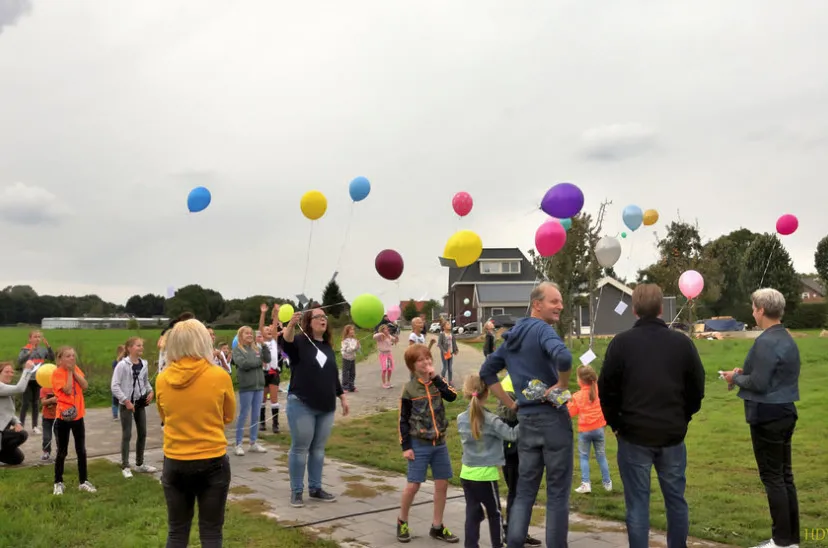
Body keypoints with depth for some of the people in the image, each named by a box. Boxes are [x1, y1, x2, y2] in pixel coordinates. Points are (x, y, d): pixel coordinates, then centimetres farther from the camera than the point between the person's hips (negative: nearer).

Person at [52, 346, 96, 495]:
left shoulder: (76, 369, 6)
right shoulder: (57, 373, -10)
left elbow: (85, 386, -6)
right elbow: (68, 390, -21)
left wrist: (74, 371, -10)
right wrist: (69, 371, -15)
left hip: (78, 415, 5)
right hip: (63, 416, -5)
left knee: (81, 450, 9)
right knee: (62, 452, 4)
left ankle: (83, 481, 18)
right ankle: (58, 483, 18)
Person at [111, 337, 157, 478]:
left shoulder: (144, 364, 2)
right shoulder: (122, 365, -16)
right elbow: (114, 386, -16)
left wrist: (150, 391, -2)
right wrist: (126, 401, -18)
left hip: (140, 402, 6)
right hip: (126, 403, -6)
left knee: (142, 433, 11)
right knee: (127, 435, -1)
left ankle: (139, 464, 25)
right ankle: (125, 466, 9)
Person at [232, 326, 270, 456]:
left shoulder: (257, 348, 11)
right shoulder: (237, 350, -3)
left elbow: (268, 358, 0)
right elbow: (243, 363, -17)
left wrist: (264, 344, -11)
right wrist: (259, 362, -5)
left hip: (259, 386, 5)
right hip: (246, 386, -5)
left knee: (255, 415, 10)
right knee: (243, 415, 0)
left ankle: (254, 443, 18)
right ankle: (238, 444, 8)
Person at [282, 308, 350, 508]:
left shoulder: (328, 348, 13)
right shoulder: (300, 342, -6)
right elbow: (286, 340, -30)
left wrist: (343, 398, 19)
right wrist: (291, 323, -49)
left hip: (326, 407, 6)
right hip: (301, 405, -6)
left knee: (318, 449, 12)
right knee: (300, 448, 0)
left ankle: (316, 488, 22)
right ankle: (296, 491, 10)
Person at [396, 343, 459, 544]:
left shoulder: (438, 382, 3)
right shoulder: (409, 389, -6)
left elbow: (452, 396, -18)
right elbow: (403, 420, -5)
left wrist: (435, 377, -19)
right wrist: (406, 447, -8)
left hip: (440, 443, 4)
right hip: (419, 445, -4)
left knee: (442, 484, 6)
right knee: (413, 485, -2)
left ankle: (437, 527, 20)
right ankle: (402, 522, 21)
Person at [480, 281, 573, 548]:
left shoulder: (511, 336, 13)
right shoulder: (542, 329, -12)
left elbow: (487, 371, 19)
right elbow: (563, 357, -32)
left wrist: (510, 404, 14)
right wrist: (562, 384, -14)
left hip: (526, 420, 7)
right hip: (553, 418, -7)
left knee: (525, 489, 14)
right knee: (558, 491, 4)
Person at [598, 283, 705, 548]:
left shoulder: (621, 343, -7)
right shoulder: (682, 342, 0)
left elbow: (606, 390, -5)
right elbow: (697, 389, 6)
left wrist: (615, 423, 9)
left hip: (634, 435, -2)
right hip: (673, 435, 2)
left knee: (637, 504, 3)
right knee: (676, 500, 14)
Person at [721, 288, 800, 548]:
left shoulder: (766, 342, -19)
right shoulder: (787, 339, 12)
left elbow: (758, 384, -21)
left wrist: (736, 378, -4)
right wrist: (745, 373, 12)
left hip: (768, 416, -10)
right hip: (785, 411, 10)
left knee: (772, 477, -2)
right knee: (784, 475, 13)